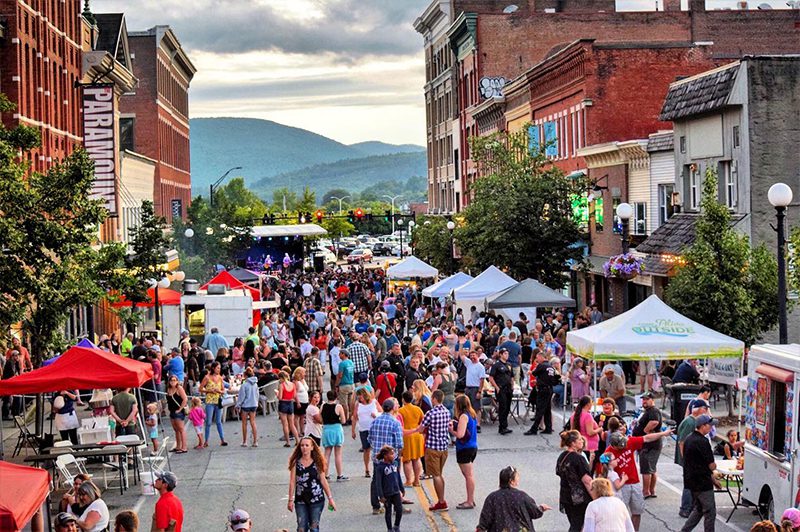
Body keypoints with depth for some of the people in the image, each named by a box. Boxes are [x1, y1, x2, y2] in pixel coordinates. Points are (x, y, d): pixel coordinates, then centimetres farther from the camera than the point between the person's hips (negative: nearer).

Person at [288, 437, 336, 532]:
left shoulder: (317, 463, 1)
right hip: (301, 500, 0)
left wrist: (330, 498, 1)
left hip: (316, 499, 0)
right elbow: (292, 482, -1)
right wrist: (290, 500, -4)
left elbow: (323, 480, 2)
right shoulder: (296, 462, 0)